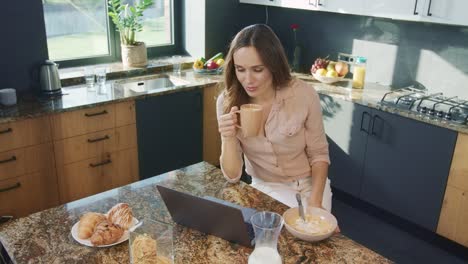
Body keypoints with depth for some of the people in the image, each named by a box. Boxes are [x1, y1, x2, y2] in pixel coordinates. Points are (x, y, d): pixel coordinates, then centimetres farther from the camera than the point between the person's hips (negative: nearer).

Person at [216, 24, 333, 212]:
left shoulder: (303, 95, -19)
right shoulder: (227, 101, -15)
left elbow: (318, 154, -5)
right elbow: (232, 175, -13)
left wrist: (315, 202, -19)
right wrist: (229, 139, -31)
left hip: (310, 185, 1)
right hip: (265, 189, 0)